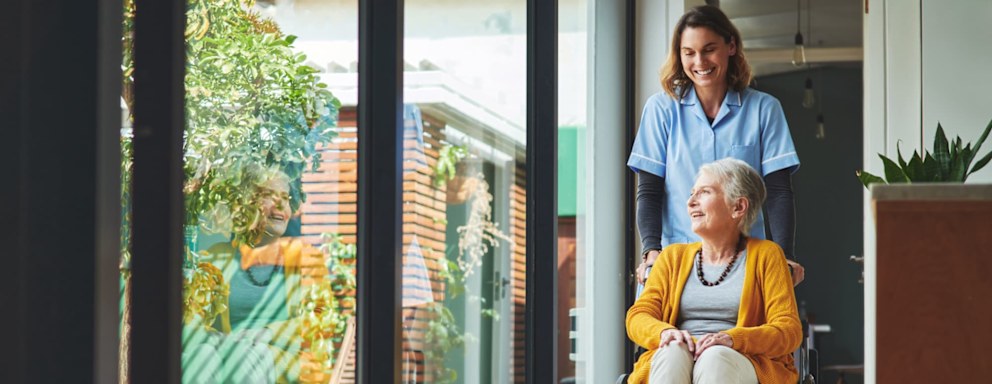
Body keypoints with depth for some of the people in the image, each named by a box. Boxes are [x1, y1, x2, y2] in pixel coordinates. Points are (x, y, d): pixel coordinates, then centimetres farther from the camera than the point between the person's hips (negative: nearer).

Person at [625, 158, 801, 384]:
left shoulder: (766, 255, 14)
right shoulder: (674, 256, 24)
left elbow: (790, 331, 2)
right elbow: (637, 317, 12)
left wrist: (732, 339, -19)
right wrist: (665, 332, -14)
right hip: (671, 363, 2)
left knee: (714, 358, -38)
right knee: (672, 353, -35)